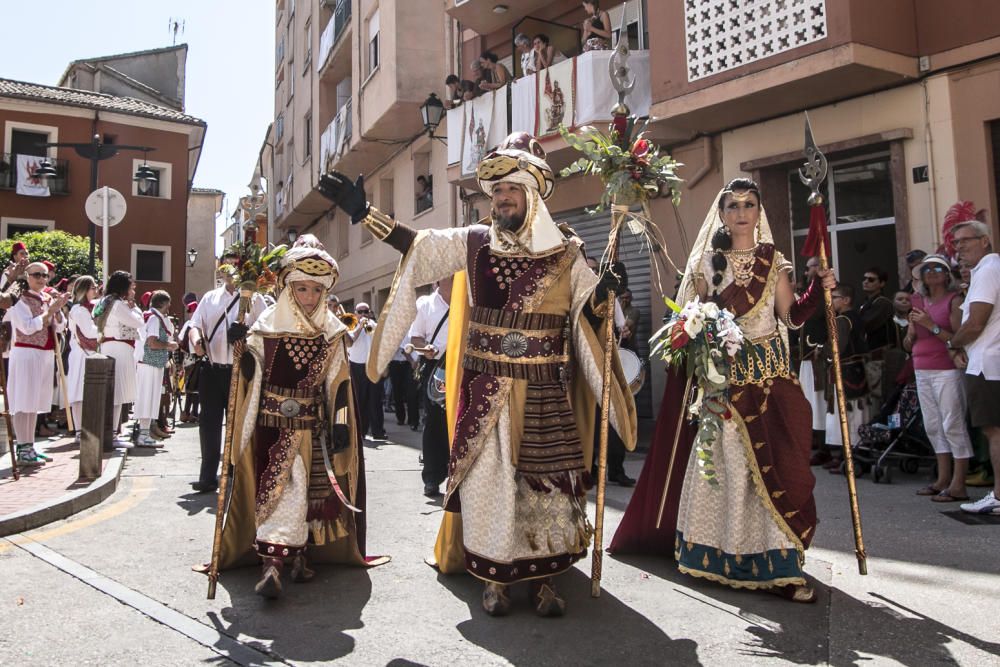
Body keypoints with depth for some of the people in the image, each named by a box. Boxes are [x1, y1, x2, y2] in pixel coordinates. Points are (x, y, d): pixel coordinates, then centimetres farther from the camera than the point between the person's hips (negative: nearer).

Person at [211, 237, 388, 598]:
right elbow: (250, 373, -1)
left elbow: (338, 383, 3)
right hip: (275, 423, -2)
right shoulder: (267, 325, -3)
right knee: (281, 486, -11)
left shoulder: (331, 330, 3)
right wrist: (240, 347, -18)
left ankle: (299, 554, 20)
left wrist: (341, 423, -2)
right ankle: (271, 563, -12)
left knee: (310, 490, 6)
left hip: (313, 425, 2)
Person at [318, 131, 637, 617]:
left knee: (549, 483, 3)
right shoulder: (472, 243, 5)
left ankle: (544, 579, 19)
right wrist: (364, 213, -1)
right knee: (487, 480, 4)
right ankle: (494, 578, 19)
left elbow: (586, 320, 3)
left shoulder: (567, 254, 2)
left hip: (546, 395, 0)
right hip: (484, 392, 1)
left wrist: (600, 295, -17)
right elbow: (415, 244, 4)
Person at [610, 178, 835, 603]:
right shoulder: (707, 262, 7)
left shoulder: (773, 260, 9)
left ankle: (779, 561, 5)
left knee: (774, 464, -2)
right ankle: (720, 552, 13)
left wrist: (818, 289, -10)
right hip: (722, 374, -1)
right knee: (724, 462, 0)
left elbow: (792, 317, 4)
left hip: (769, 372, 1)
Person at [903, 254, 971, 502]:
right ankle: (943, 479, 18)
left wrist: (932, 326, -19)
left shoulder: (954, 300, -5)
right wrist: (911, 332, -3)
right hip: (922, 371, 7)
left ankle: (958, 485, -2)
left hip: (947, 371, -7)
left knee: (953, 425, -6)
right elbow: (907, 345, 17)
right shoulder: (918, 302, 14)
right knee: (933, 426, 10)